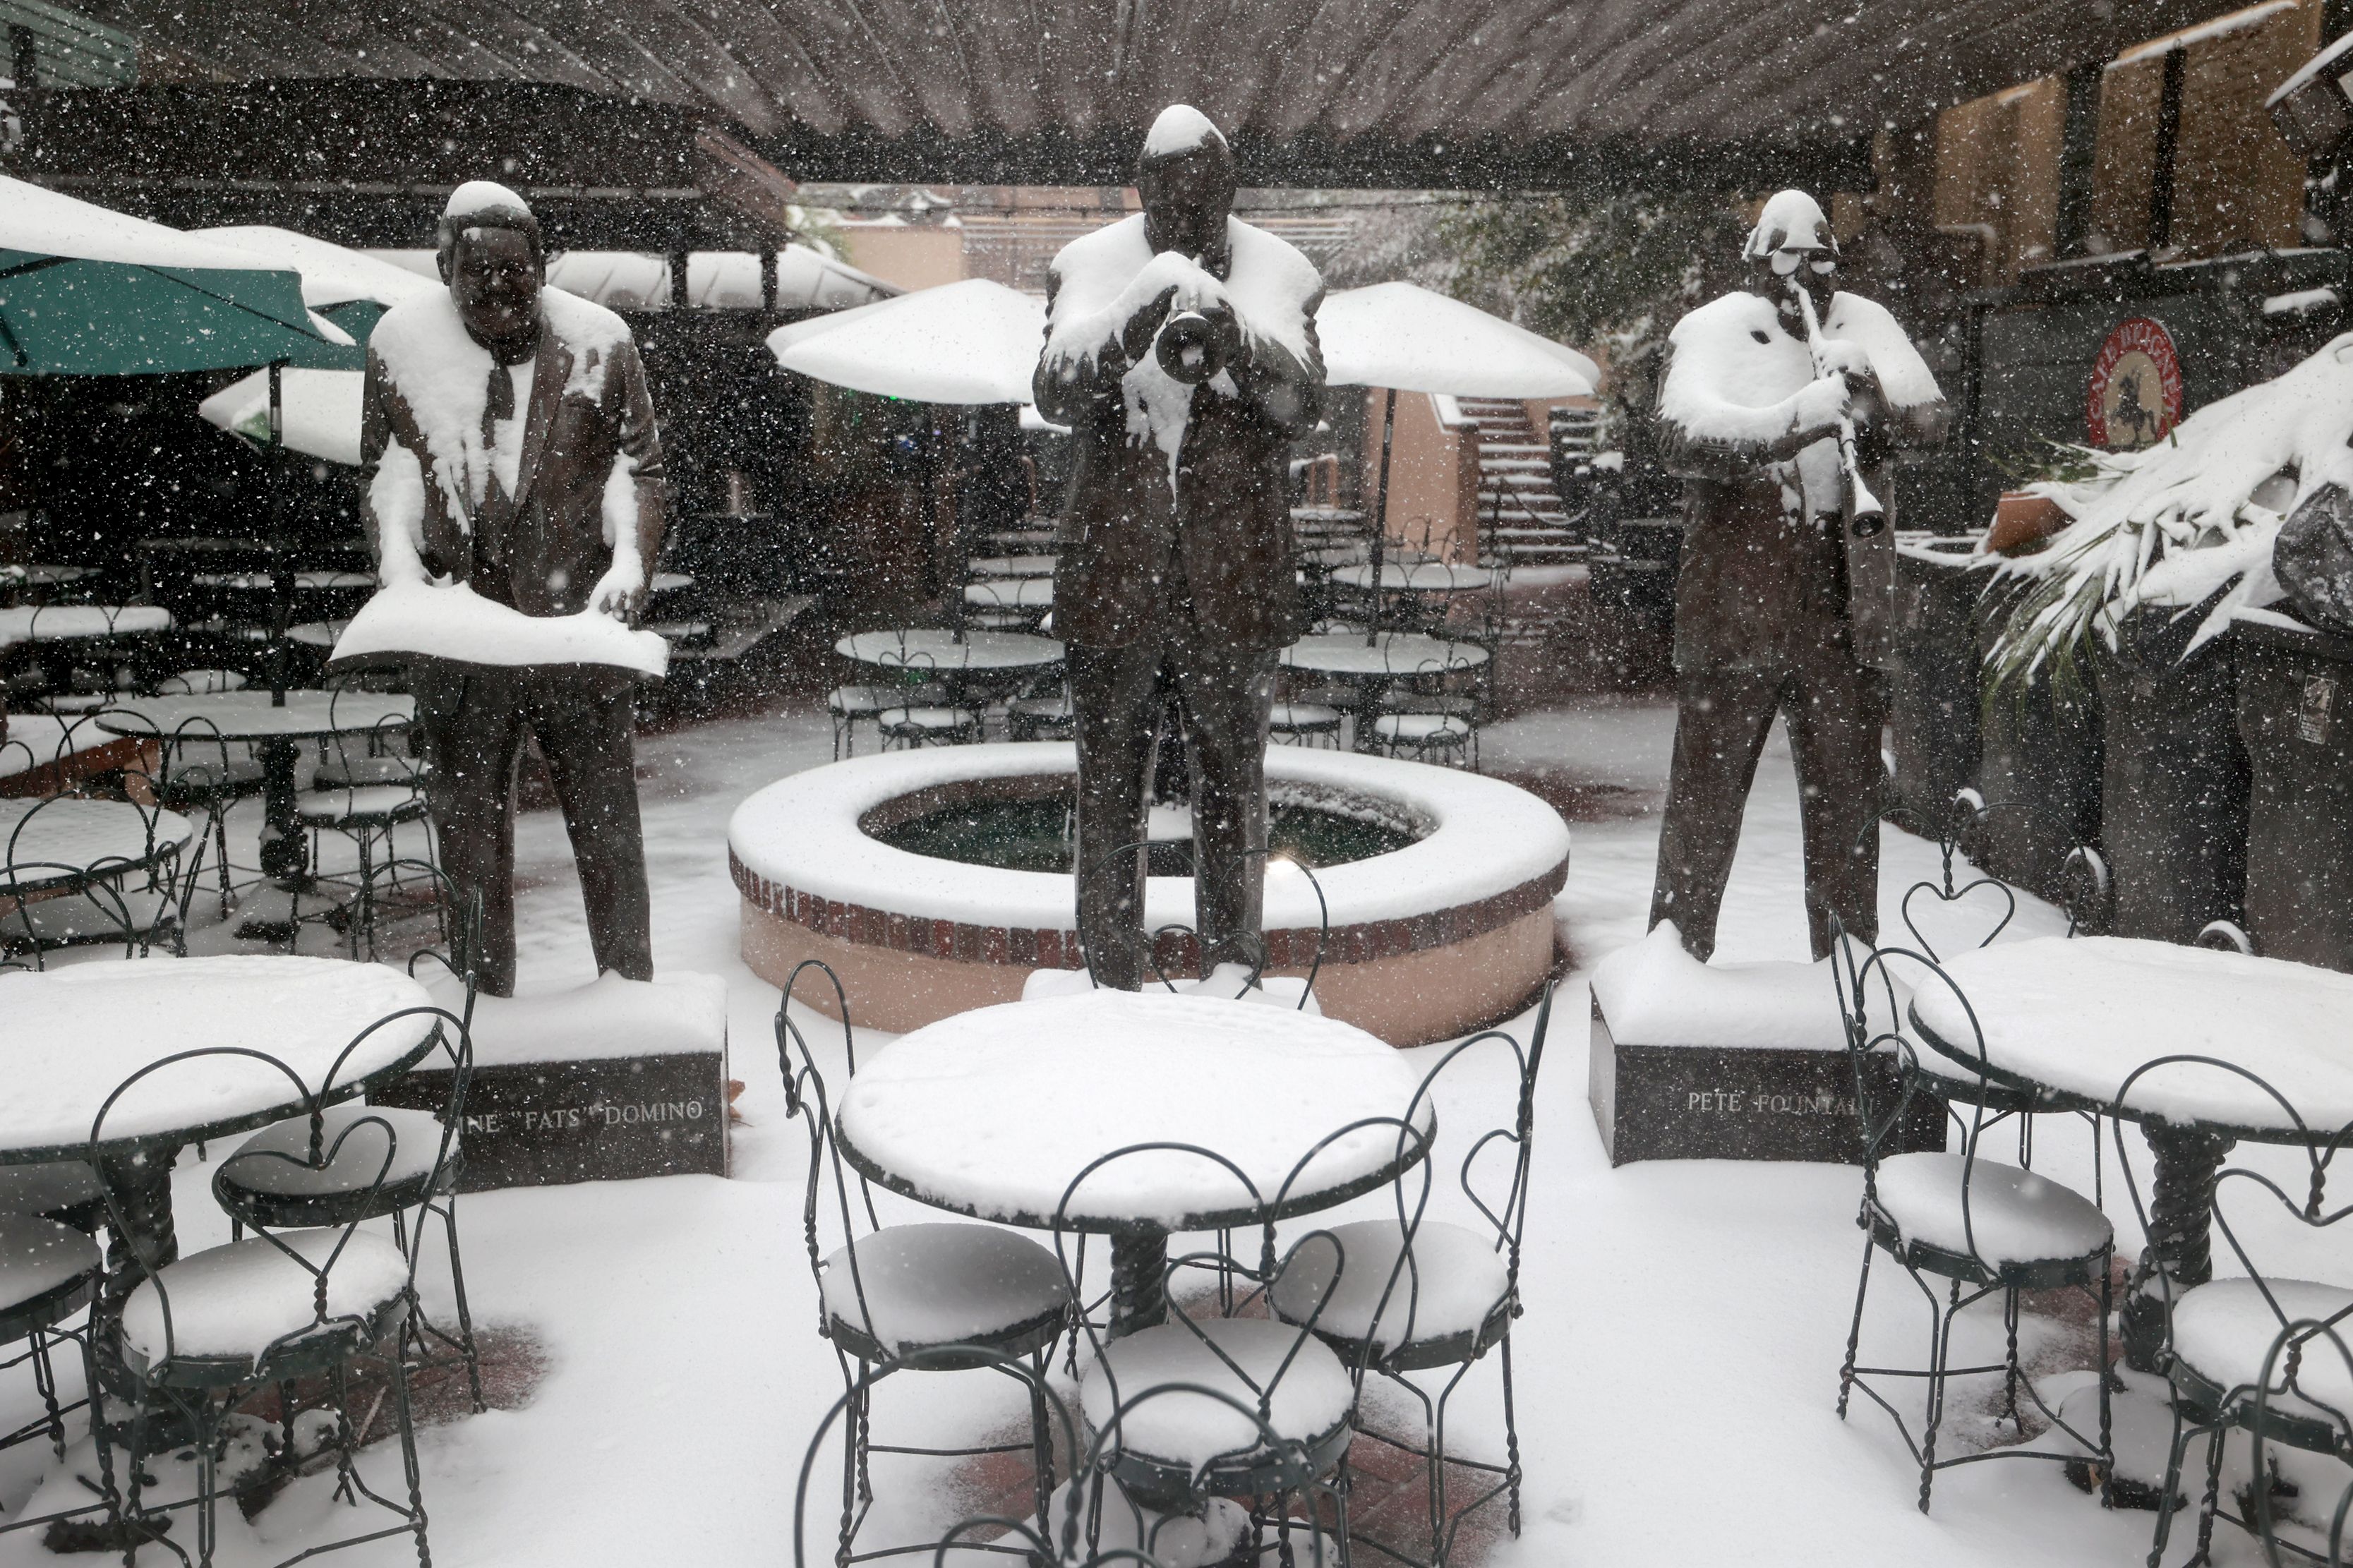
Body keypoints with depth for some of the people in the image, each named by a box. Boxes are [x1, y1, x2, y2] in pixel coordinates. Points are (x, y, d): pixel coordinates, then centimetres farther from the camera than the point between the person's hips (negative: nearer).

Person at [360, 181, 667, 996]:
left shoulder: (598, 341, -2)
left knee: (607, 826, 5)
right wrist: (399, 558, -8)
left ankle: (629, 992, 20)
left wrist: (628, 560, -12)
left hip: (578, 625, -1)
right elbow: (390, 468, 9)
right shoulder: (403, 342, 1)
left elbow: (637, 467, 4)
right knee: (468, 828, 10)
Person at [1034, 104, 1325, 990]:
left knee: (1233, 786, 9)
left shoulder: (1273, 276, 4)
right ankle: (1112, 988, 18)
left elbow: (1302, 405, -9)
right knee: (1108, 791, 6)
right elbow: (1056, 395, -10)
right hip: (1114, 576, 0)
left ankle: (1232, 978, 23)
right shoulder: (1094, 269, 3)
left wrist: (1232, 338, -27)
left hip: (1232, 579, 0)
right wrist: (1136, 320, -27)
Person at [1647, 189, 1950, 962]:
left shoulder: (1865, 325, 12)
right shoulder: (1710, 332, -2)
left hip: (1845, 608, 4)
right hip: (1735, 603, -4)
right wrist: (1796, 418, -30)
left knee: (1847, 795, 11)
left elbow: (1932, 415, 1)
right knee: (1707, 791, 1)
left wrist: (1874, 396, -20)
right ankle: (1676, 952, 13)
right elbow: (1683, 439, -19)